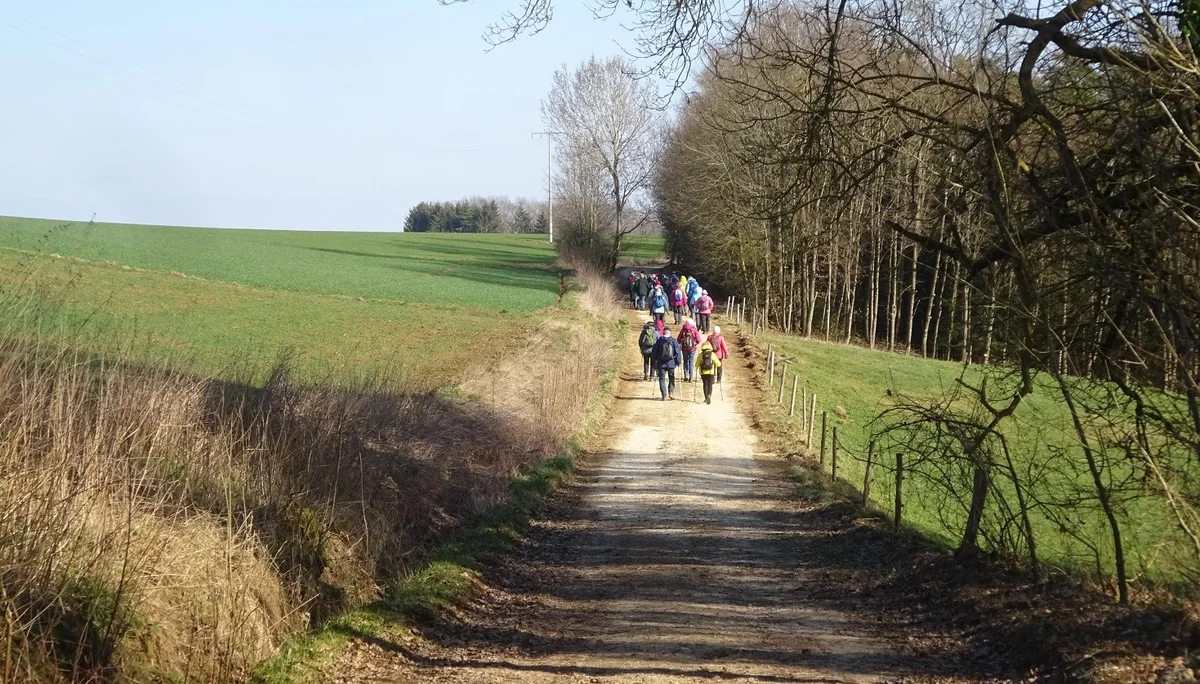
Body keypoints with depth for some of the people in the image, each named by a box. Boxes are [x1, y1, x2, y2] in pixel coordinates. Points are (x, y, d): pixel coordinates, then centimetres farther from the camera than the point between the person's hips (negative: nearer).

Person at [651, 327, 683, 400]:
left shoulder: (659, 341, -1)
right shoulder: (673, 341, -3)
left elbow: (655, 352, 5)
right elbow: (678, 351, -3)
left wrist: (654, 363, 14)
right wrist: (678, 361, 5)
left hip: (661, 364, -1)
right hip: (671, 363, 1)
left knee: (662, 379, 4)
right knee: (671, 378, 20)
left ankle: (664, 395, -4)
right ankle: (671, 392, 11)